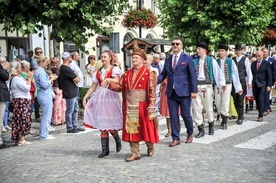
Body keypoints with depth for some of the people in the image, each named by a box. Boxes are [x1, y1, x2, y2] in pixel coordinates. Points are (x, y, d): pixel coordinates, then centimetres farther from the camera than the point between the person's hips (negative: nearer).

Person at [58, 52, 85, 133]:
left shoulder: (63, 68, 13)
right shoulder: (66, 69, -21)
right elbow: (77, 80, -18)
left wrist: (75, 76, -1)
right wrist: (76, 75, 0)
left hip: (73, 92, 10)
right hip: (70, 93, -10)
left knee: (75, 109, 16)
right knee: (70, 111, 0)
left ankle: (75, 126, 25)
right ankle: (70, 128, 9)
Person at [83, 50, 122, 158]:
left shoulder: (115, 69, 2)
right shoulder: (98, 72, 17)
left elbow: (117, 80, -17)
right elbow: (93, 87, 15)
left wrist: (109, 79, -37)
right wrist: (85, 97, 7)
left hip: (111, 96, -5)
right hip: (100, 97, 5)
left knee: (110, 125, -7)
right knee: (102, 125, 2)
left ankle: (118, 140, 23)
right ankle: (105, 149, 6)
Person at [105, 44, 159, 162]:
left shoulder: (148, 74, -4)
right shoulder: (127, 74, 13)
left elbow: (152, 91, -10)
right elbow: (120, 87, 11)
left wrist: (151, 105, -17)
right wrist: (109, 84, -5)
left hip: (143, 107, -5)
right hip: (129, 106, 5)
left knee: (145, 128, 5)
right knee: (131, 129, 5)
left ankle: (150, 147, 30)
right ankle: (135, 153, 12)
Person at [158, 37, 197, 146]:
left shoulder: (187, 58, 0)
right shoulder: (168, 60, 13)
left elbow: (192, 75, -3)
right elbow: (163, 74, 10)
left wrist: (193, 90, -9)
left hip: (184, 92, -4)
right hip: (171, 92, 4)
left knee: (186, 115, 3)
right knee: (173, 116, 5)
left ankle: (190, 134, 28)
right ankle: (176, 139, 14)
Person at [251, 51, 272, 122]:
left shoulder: (266, 64, -1)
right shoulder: (253, 64, 11)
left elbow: (269, 75, -2)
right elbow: (251, 73, 11)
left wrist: (269, 85, -8)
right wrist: (251, 83, 2)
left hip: (262, 84, -4)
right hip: (255, 84, 4)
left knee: (261, 100, -10)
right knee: (257, 100, 6)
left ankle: (260, 116, -7)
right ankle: (261, 112, 20)